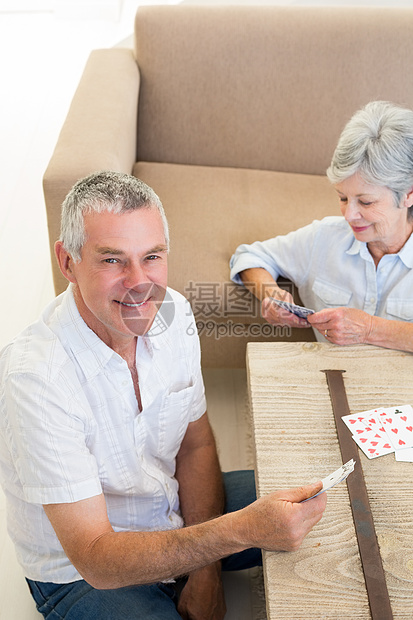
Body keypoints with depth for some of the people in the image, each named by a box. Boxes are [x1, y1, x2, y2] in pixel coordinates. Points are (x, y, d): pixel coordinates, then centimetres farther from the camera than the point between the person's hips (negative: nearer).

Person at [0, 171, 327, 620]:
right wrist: (241, 529, -42)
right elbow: (94, 557, -31)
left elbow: (195, 445, 0)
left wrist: (206, 569, -10)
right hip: (81, 576, -5)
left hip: (174, 507, 6)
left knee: (319, 512, 1)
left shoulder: (171, 312, -11)